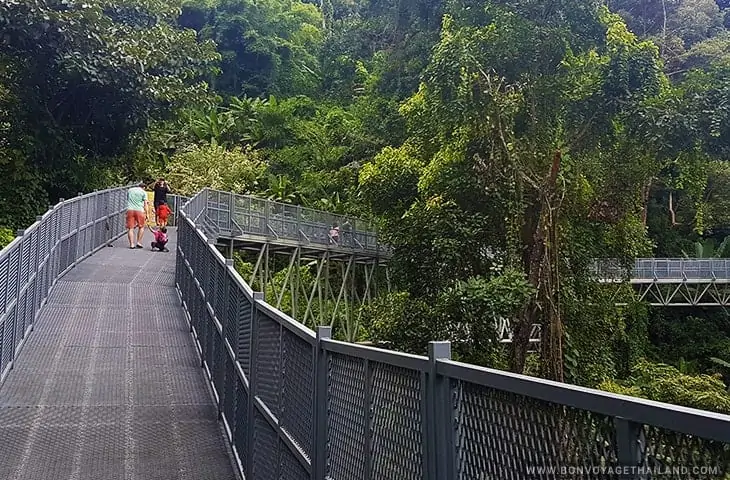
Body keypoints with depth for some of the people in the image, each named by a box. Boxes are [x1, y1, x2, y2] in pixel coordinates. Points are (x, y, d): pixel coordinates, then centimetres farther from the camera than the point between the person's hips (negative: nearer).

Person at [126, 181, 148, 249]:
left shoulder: (129, 190, 16)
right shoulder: (143, 192, 5)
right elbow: (145, 204, 0)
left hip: (130, 210, 2)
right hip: (139, 210, -2)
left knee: (130, 228, 3)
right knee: (141, 227, 13)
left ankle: (132, 244, -3)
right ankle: (139, 242, 6)